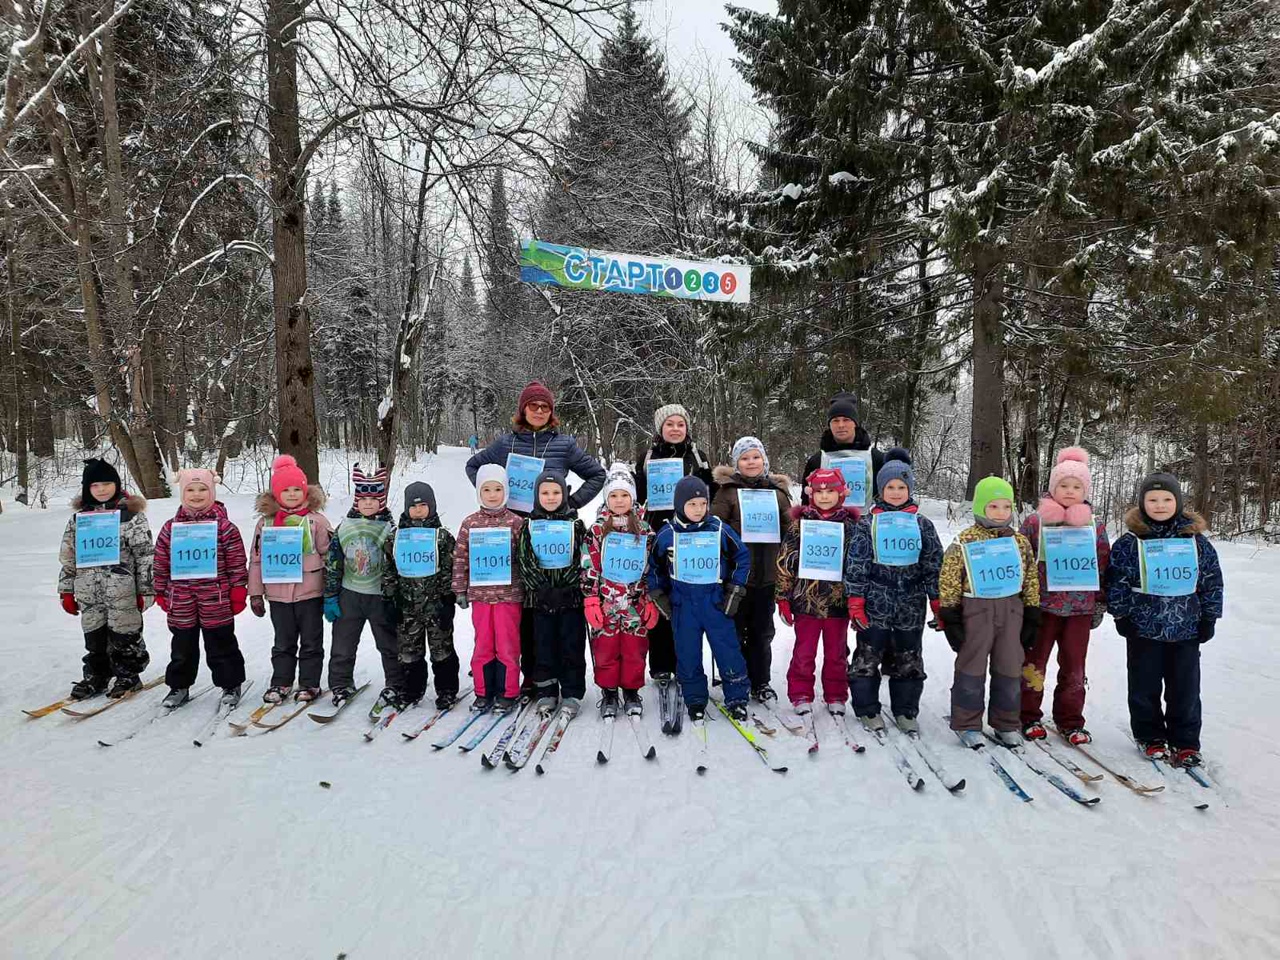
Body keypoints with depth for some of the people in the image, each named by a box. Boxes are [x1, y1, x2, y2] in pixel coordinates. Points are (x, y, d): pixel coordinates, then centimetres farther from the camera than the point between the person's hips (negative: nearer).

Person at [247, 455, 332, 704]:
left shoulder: (316, 520, -5)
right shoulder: (266, 522, 3)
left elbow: (329, 555, -4)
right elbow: (256, 559, 6)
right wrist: (255, 594, 5)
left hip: (310, 592, -2)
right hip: (278, 594, 3)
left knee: (311, 642, 9)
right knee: (283, 643, 15)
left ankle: (309, 683, 21)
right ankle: (281, 682, 27)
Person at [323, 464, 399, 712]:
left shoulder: (390, 528, -5)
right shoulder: (344, 527, 1)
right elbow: (332, 563, 5)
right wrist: (330, 596, 3)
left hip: (381, 595, -2)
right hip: (349, 594, 2)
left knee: (390, 645, 8)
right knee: (342, 645, 10)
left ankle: (395, 686, 22)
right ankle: (341, 685, 25)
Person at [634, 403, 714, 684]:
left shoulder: (698, 458, 11)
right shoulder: (648, 458, 9)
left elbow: (710, 496, 13)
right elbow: (637, 496, 11)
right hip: (657, 537, 0)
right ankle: (660, 665, 10)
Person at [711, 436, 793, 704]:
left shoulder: (778, 490, 9)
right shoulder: (728, 490, -1)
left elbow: (790, 528, 12)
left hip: (767, 573, 3)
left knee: (762, 632, 13)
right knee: (735, 630, 7)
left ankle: (761, 683, 24)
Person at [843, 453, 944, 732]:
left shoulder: (922, 524, 5)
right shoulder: (869, 523, 0)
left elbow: (933, 564, 7)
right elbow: (855, 563, -3)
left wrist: (937, 601, 3)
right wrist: (855, 601, -8)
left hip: (911, 606, 2)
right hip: (875, 604, -2)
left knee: (909, 661, 12)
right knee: (867, 657, 4)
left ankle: (905, 711, 25)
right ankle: (867, 710, 18)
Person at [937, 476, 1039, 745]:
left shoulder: (1020, 541, 5)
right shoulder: (964, 542, -7)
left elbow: (1031, 580, 10)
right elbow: (948, 581, -7)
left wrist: (1032, 617, 8)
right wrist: (950, 618, -9)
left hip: (1011, 611, 4)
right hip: (976, 610, -4)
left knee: (1010, 670, 11)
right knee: (972, 670, 5)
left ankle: (1006, 724, 26)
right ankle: (967, 724, 16)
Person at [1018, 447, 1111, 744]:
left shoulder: (1096, 526, 5)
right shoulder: (1035, 521, -2)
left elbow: (1103, 568, 11)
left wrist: (1100, 604, 9)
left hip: (1080, 608, 2)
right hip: (1041, 605, -2)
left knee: (1074, 667, 10)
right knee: (1033, 663, 7)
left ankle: (1070, 721, 24)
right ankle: (1029, 716, 21)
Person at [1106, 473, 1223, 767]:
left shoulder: (1197, 541, 2)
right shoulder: (1129, 542, -5)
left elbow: (1212, 581, 7)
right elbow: (1116, 580, -2)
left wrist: (1209, 618, 5)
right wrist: (1121, 615, -4)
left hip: (1186, 628, 2)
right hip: (1143, 627, -1)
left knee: (1185, 687, 9)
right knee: (1145, 685, 8)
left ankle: (1185, 742, 22)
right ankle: (1150, 736, 24)